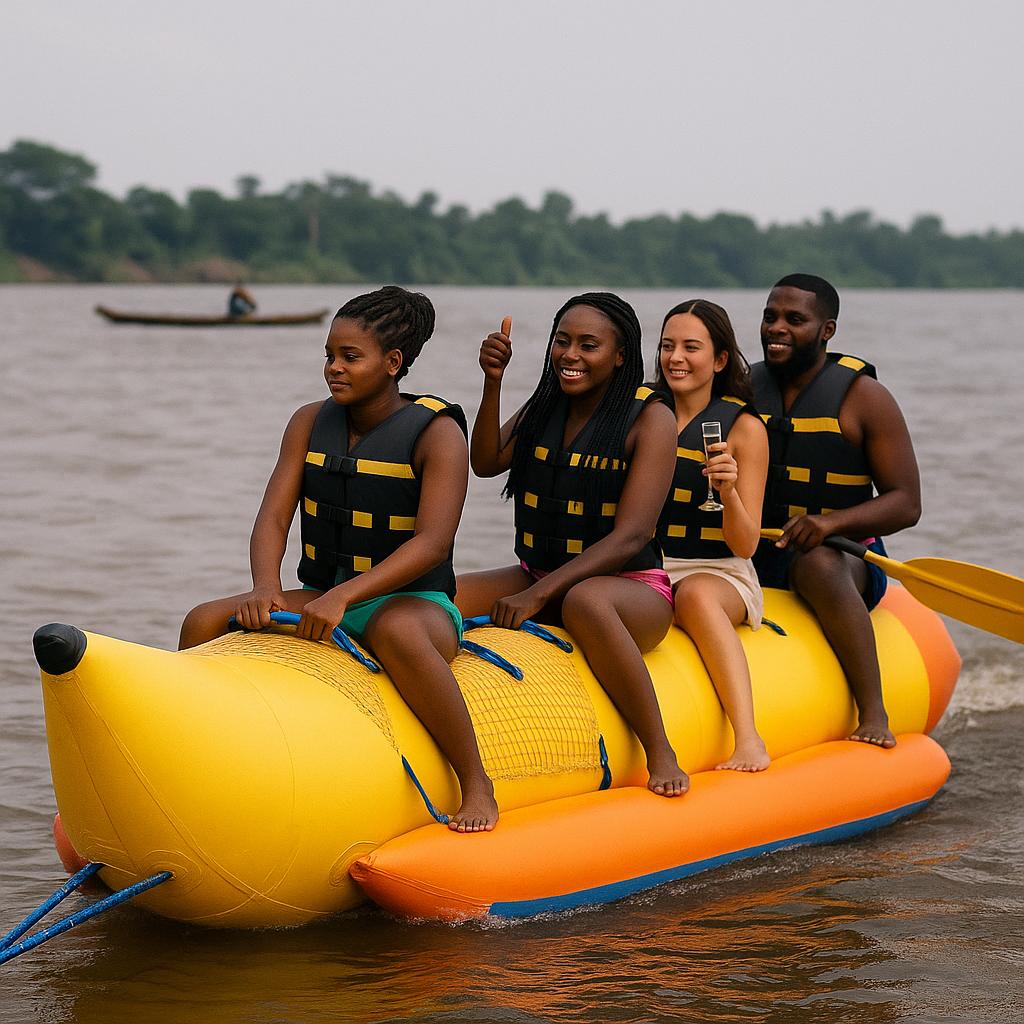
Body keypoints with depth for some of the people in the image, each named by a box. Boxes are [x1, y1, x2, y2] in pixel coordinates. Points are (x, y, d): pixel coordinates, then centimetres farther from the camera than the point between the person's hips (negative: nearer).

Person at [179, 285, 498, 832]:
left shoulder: (438, 433, -10)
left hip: (413, 603, -5)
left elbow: (433, 542, -22)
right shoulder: (310, 424, 6)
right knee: (204, 622, -14)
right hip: (321, 598, 6)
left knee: (396, 633, -41)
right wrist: (265, 589, -25)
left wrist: (345, 596, -33)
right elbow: (273, 518, -3)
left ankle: (476, 785, -31)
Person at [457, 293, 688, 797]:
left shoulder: (650, 419, -8)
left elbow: (631, 537, -16)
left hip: (631, 587, -6)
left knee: (585, 600, -42)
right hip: (538, 577, 6)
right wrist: (493, 382, -15)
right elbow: (485, 463, -2)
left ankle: (661, 755, -31)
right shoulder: (546, 405, 11)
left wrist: (540, 594, -24)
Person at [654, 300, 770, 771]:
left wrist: (729, 491, -23)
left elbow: (745, 546, -4)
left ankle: (748, 740, -48)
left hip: (719, 575, -3)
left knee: (694, 594, -39)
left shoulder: (744, 428, 1)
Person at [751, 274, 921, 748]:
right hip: (750, 555, 3)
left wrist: (833, 521, -24)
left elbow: (906, 503, -6)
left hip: (841, 555, -3)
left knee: (817, 564, -40)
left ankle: (874, 716, -40)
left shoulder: (863, 398, -1)